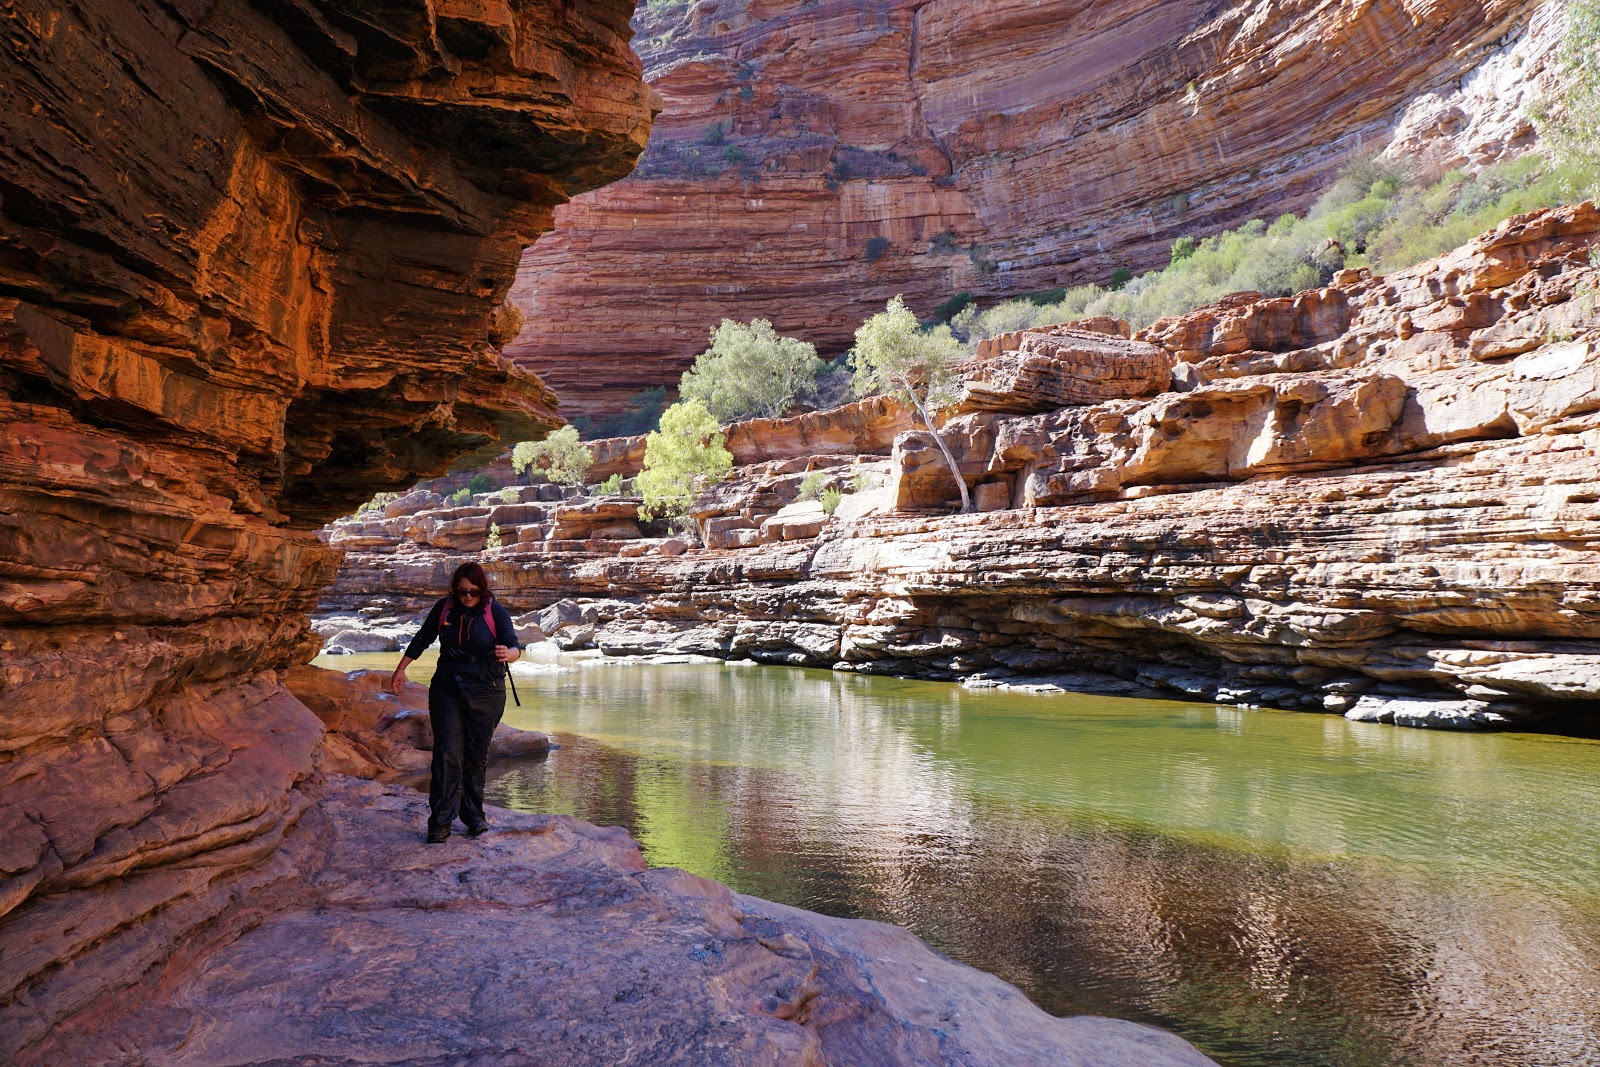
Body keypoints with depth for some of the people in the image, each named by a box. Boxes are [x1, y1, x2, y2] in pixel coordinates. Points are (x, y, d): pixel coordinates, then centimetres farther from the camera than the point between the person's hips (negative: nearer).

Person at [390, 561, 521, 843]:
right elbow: (422, 639, 14)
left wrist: (508, 654, -42)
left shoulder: (496, 612, -8)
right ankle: (440, 823, -3)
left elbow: (515, 646, -19)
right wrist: (401, 669, 15)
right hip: (447, 690, 1)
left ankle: (474, 815, 20)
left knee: (476, 756, 4)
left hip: (486, 692, -1)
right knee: (447, 754, -6)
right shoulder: (444, 608, 0)